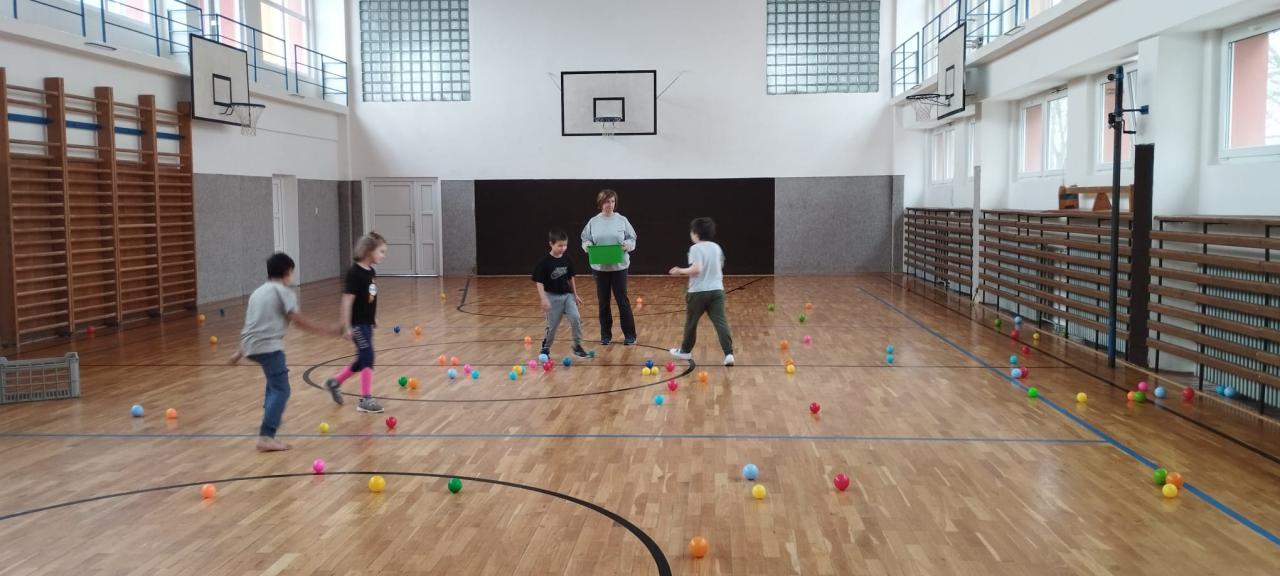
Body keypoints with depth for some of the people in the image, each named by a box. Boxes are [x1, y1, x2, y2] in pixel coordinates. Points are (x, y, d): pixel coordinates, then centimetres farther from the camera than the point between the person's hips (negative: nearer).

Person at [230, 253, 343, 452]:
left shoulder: (258, 292, 24)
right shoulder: (284, 292, 0)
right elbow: (298, 321, -9)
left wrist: (240, 352, 35)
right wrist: (328, 331, -6)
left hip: (251, 346, 9)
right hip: (268, 346, -9)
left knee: (275, 378, 35)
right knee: (280, 390, -11)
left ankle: (270, 416, 42)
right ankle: (266, 437, -24)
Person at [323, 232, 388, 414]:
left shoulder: (371, 272, 7)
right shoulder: (355, 273, -18)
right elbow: (347, 301, -18)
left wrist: (374, 318, 20)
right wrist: (347, 326, -18)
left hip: (367, 322, 9)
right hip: (357, 324, -9)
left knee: (363, 360, 15)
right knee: (367, 358, -8)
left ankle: (335, 382, 33)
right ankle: (366, 400, -2)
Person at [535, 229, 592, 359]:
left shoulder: (567, 260, 0)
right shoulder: (544, 262, -14)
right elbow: (539, 281, -13)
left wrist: (575, 295, 14)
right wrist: (543, 299, -21)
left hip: (567, 295, 4)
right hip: (553, 297, -4)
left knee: (575, 318, -13)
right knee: (552, 325, 5)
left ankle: (577, 347, 0)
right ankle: (546, 348, 28)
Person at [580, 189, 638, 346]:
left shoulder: (622, 220, -1)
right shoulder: (593, 222, 2)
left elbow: (632, 239, 2)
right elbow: (585, 240, 7)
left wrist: (627, 245, -19)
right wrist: (587, 246, -15)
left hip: (619, 267, -2)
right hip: (599, 267, 2)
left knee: (622, 300, 2)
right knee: (603, 302, 9)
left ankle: (629, 334, 12)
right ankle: (606, 335, 20)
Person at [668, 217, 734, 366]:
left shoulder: (696, 248, -10)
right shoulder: (716, 247, 11)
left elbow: (696, 269, -22)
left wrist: (680, 271, -9)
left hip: (699, 292, -5)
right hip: (717, 290, 5)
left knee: (691, 322, 14)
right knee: (721, 322, -2)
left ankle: (685, 350, 29)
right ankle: (729, 353, -13)